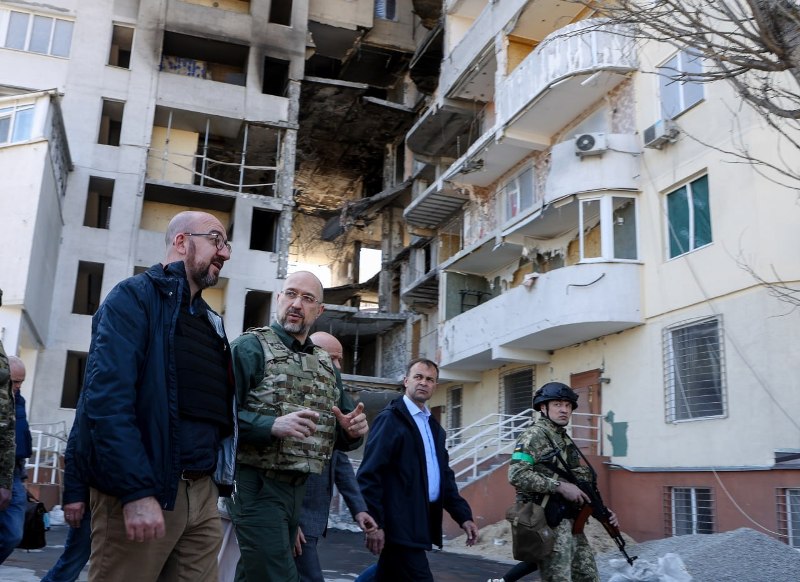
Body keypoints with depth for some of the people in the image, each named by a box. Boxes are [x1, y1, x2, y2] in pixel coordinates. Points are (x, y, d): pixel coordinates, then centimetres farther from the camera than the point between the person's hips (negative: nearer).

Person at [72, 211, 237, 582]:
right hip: (142, 491, -7)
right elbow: (107, 396, -18)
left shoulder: (209, 321, 18)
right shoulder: (136, 297, -6)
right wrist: (137, 491, -25)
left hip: (203, 492, 7)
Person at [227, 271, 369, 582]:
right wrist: (273, 425, -29)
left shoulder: (326, 365, 14)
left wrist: (352, 430, -5)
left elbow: (342, 436, 17)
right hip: (257, 485, -7)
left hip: (299, 489, 7)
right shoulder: (251, 347, -6)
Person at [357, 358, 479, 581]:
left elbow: (445, 475, 19)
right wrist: (374, 522, -19)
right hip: (400, 524, -8)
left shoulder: (434, 426, 17)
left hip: (421, 522, 8)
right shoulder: (390, 418, -7)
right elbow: (369, 474, -14)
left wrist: (463, 515, 10)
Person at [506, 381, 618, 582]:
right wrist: (560, 486, -21)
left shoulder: (566, 441, 18)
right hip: (548, 523, -9)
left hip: (570, 522, 9)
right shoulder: (534, 435, -9)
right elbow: (516, 475, -21)